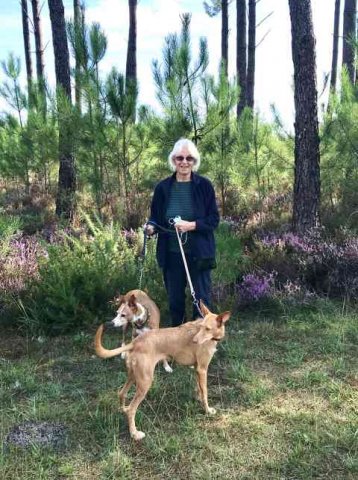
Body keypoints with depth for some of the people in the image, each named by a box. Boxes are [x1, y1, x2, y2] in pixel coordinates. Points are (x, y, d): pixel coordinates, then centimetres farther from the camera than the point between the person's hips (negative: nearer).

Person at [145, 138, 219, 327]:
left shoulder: (204, 185, -5)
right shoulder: (163, 187, 0)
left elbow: (214, 219, -4)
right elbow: (154, 217, 8)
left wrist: (192, 225, -20)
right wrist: (151, 227, -14)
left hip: (199, 253, -2)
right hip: (172, 254, 2)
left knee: (202, 300, 5)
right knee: (175, 300, 14)